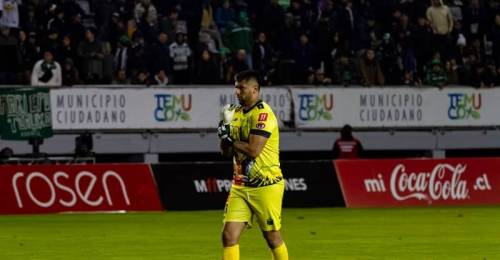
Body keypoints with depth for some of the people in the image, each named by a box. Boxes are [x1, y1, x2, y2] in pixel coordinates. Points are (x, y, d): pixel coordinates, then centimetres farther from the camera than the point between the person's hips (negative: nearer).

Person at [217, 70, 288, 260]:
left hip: (266, 186, -7)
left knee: (272, 237, 5)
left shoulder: (263, 114, -15)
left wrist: (231, 140, -10)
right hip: (240, 186, 7)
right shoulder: (236, 113, 11)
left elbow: (253, 150, -24)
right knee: (229, 235, -5)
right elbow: (226, 151, 13)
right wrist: (225, 134, -7)